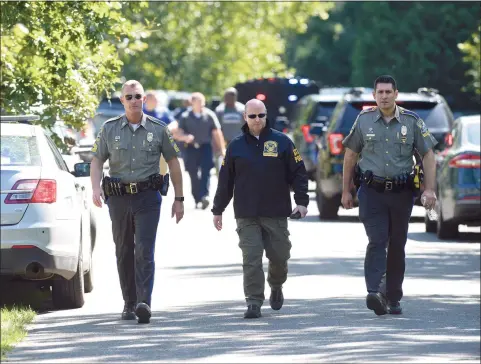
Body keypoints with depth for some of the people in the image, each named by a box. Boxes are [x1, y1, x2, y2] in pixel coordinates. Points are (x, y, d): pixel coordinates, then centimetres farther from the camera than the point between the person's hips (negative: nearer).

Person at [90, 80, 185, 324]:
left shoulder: (158, 129, 5)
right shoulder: (109, 129, 6)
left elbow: (173, 163, 11)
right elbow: (97, 161, 6)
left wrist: (179, 199, 9)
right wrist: (95, 188, -13)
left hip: (148, 196, -2)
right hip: (118, 198, 2)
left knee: (144, 251, -15)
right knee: (124, 253, 8)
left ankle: (144, 303, -24)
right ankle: (129, 304, 19)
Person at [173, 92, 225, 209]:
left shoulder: (210, 115, 4)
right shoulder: (185, 117, 3)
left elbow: (217, 133, 8)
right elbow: (177, 134, 1)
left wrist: (222, 149, 6)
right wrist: (185, 137, -21)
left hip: (205, 148, -1)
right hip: (191, 148, 1)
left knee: (205, 172, -15)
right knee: (193, 176, 4)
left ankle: (204, 196, -23)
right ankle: (197, 200, 13)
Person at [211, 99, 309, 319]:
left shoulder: (281, 142, 3)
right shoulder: (236, 146, 7)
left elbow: (298, 173, 5)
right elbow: (225, 180, 12)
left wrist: (301, 201, -4)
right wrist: (218, 209, 13)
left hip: (276, 214, 0)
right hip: (246, 216, 0)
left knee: (279, 256, 5)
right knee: (251, 259, -8)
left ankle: (276, 287, 35)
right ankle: (254, 303, -7)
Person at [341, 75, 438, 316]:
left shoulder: (411, 121, 2)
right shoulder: (364, 120, 4)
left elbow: (428, 155, 4)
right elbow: (350, 155, 11)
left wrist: (429, 189, -6)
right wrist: (346, 191, 10)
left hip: (401, 193, 1)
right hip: (372, 191, -1)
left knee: (397, 246, 7)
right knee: (377, 242, -16)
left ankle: (393, 299, 17)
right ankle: (374, 293, -28)